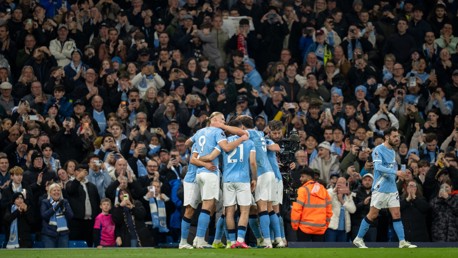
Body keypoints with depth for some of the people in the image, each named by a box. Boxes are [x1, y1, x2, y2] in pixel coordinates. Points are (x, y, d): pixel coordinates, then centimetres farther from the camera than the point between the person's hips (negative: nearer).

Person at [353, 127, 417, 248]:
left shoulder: (393, 151, 14)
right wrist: (395, 172, -30)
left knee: (396, 214, 1)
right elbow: (378, 167, -24)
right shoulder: (378, 150, -11)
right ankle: (358, 239, 9)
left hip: (392, 189, 7)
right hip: (380, 188, -7)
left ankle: (402, 242, 0)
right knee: (373, 215, -2)